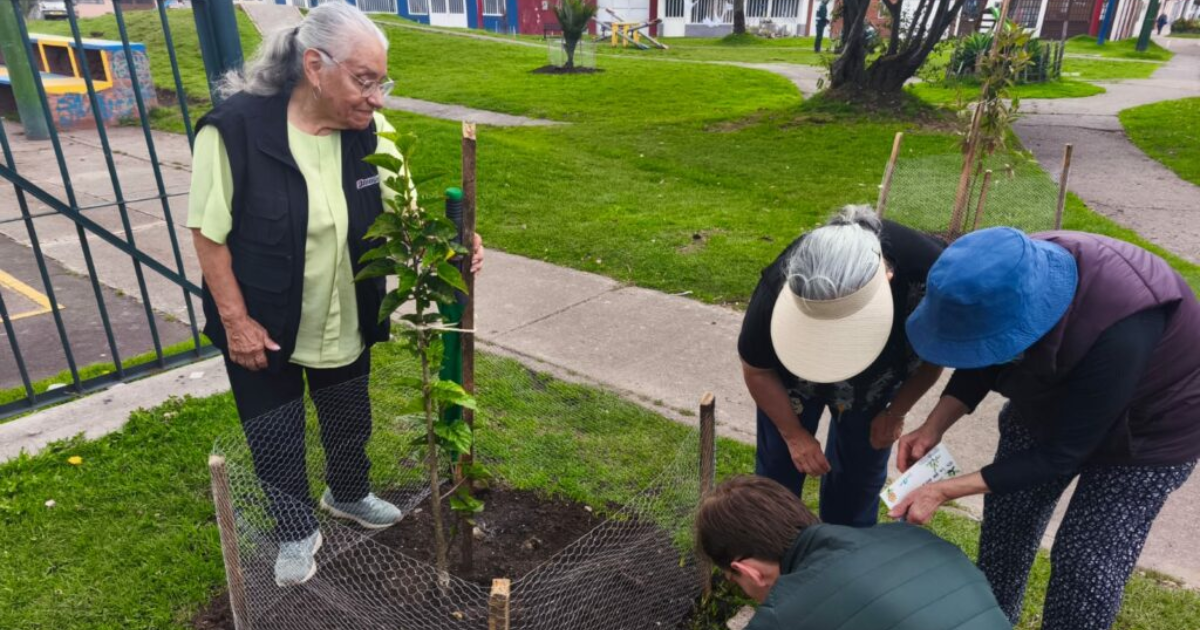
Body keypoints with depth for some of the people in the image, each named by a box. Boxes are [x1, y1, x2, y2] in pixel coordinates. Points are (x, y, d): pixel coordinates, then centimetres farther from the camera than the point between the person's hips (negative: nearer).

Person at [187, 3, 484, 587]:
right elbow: (209, 233, -16)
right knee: (275, 440, 15)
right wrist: (236, 320, -15)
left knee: (350, 422, 24)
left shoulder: (370, 130, -12)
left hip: (345, 324, 4)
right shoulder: (235, 128, -24)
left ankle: (349, 495, 53)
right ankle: (298, 533, 40)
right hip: (262, 326, -3)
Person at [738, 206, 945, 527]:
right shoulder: (779, 291, -41)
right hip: (792, 371, -1)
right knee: (778, 462, 7)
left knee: (860, 470, 9)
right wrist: (794, 434, -10)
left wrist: (896, 412, -5)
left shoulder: (927, 272, -38)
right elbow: (756, 370, -17)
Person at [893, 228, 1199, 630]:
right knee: (1007, 514, 12)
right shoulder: (1013, 277, -28)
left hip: (1146, 427, -5)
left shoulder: (1118, 335, -43)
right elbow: (984, 363, -7)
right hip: (1053, 396, 5)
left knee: (1087, 565, -3)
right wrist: (934, 426, -21)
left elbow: (1060, 455, -30)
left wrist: (944, 490, -31)